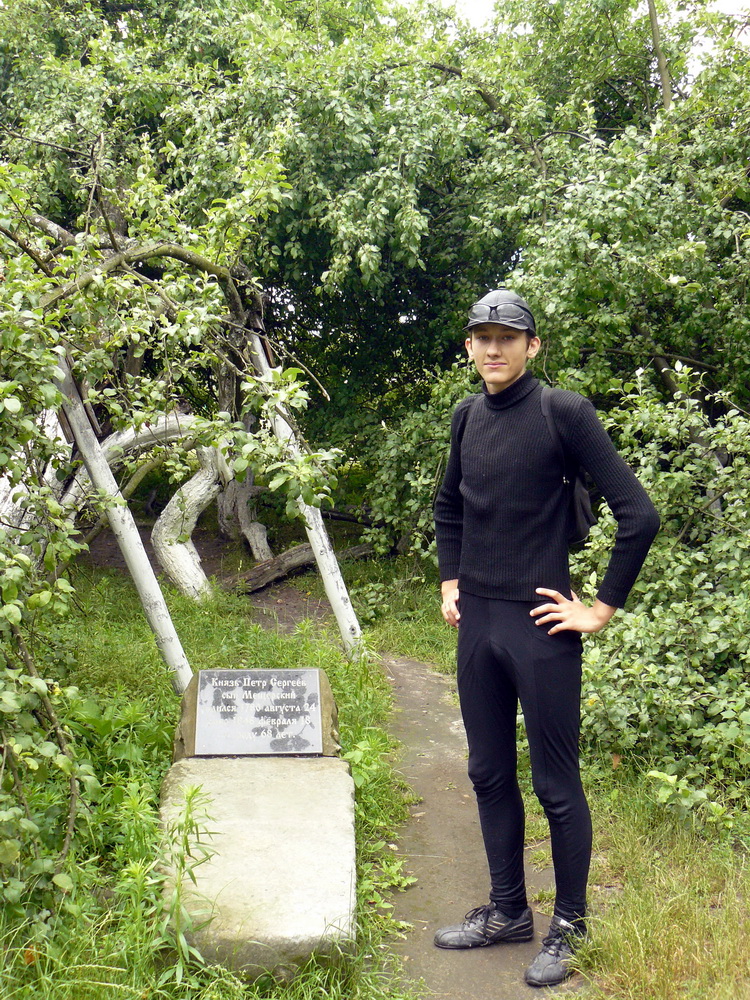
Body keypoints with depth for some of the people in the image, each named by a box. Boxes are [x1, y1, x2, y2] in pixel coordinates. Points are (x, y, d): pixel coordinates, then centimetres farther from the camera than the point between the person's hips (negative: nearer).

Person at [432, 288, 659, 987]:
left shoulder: (564, 412, -11)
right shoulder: (467, 416, 7)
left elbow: (638, 515, -14)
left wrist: (602, 609, -11)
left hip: (540, 628, -6)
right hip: (477, 622, 6)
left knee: (556, 785, 5)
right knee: (490, 774, 16)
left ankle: (568, 927, 25)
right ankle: (507, 911, 33)